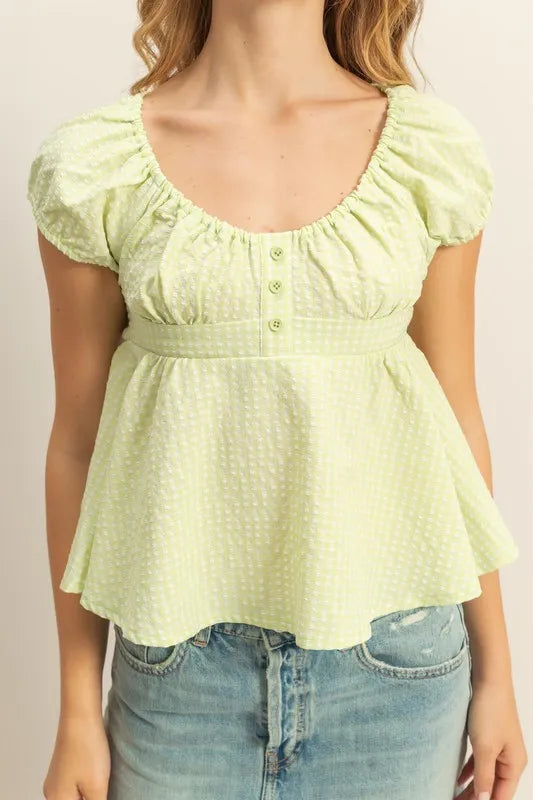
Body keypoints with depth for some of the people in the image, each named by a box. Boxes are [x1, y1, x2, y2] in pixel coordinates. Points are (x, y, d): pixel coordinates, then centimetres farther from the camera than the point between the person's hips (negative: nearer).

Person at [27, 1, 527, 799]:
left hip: (394, 652, 1)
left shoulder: (433, 150, -3)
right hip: (182, 653, 0)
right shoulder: (95, 166, -5)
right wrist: (79, 711, 4)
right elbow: (79, 438, -1)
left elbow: (457, 413, 3)